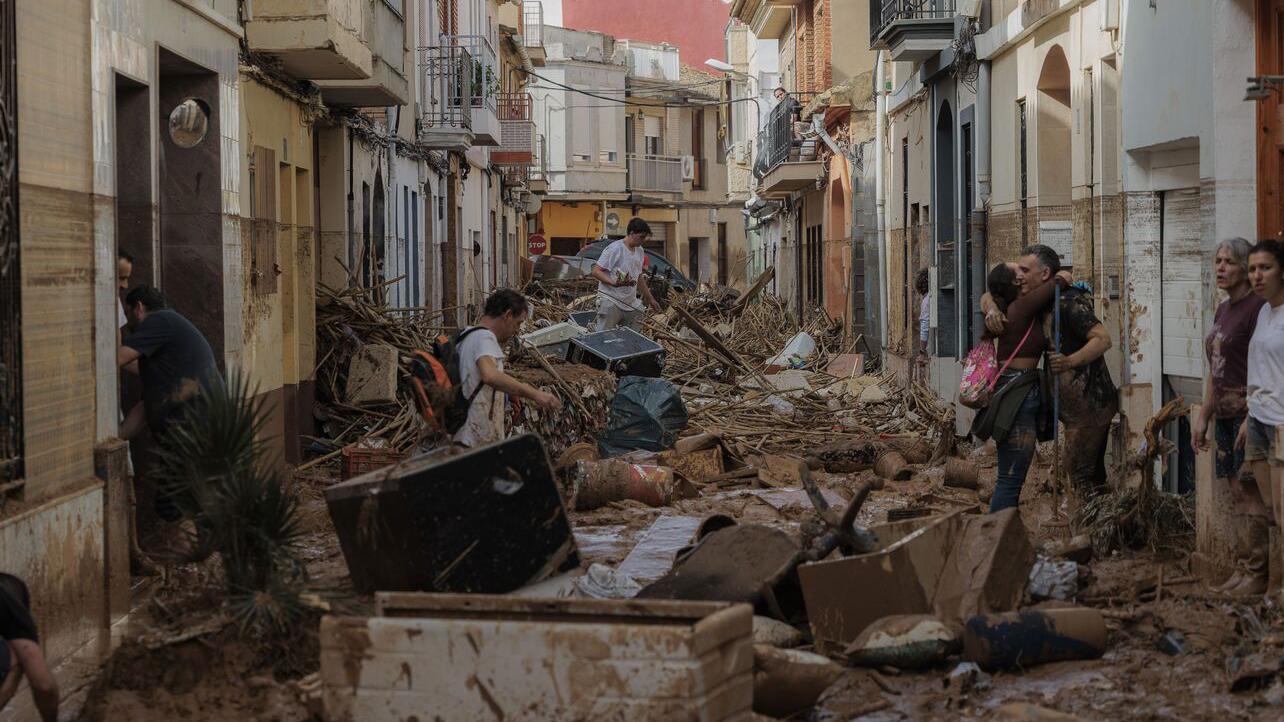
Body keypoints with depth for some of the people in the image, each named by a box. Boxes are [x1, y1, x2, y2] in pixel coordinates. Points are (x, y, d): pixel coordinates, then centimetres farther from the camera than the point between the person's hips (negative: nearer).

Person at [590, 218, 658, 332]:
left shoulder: (640, 251, 14)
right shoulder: (615, 249, -13)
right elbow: (596, 271, -16)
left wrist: (649, 298, 29)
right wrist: (614, 283, -30)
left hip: (631, 304, 8)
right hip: (610, 302, -8)